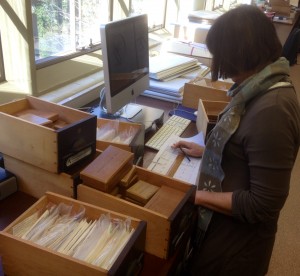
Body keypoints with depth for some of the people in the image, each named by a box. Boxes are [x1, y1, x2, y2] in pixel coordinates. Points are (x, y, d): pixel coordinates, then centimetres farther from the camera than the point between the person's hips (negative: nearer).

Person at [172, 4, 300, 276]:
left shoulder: (271, 110, -32)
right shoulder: (264, 88, -1)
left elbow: (262, 206, -28)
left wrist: (197, 196, -21)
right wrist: (206, 152, 11)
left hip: (237, 238, -8)